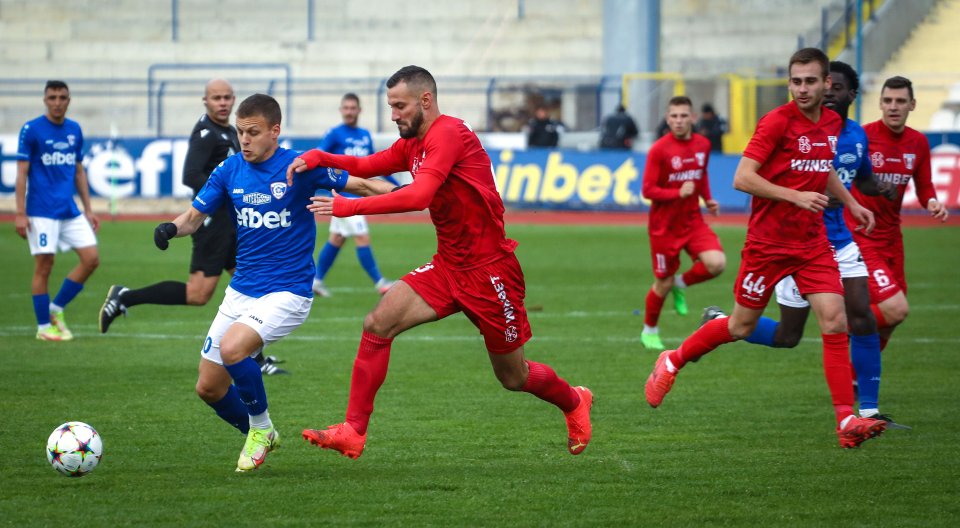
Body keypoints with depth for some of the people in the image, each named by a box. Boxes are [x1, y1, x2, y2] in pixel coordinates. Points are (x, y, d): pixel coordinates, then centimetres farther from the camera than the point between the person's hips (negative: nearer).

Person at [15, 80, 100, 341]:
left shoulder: (75, 130, 10)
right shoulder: (31, 129, -6)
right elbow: (22, 173, -7)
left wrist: (88, 209, 15)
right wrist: (20, 214, -12)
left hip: (70, 211, 6)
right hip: (42, 213, -6)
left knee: (91, 259, -1)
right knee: (44, 266, -3)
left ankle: (56, 309, 13)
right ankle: (44, 326, 8)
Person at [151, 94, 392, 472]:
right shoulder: (230, 171, 2)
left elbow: (358, 185, -12)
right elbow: (196, 215, 9)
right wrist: (172, 228, -14)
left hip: (287, 294, -6)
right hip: (241, 292, 6)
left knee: (232, 348, -30)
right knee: (209, 387, 5)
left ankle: (260, 428, -4)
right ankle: (258, 438, 32)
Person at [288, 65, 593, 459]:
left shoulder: (448, 133, -20)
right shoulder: (413, 144, 9)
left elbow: (420, 195, -32)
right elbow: (365, 166, 16)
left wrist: (349, 207, -31)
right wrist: (319, 158, -4)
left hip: (488, 271, -8)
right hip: (447, 267, 8)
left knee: (513, 378, 8)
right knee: (378, 324, -12)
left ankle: (574, 402, 40)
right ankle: (353, 433, -10)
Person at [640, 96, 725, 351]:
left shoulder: (703, 145, 1)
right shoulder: (659, 150, -14)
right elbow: (648, 190, -14)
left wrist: (708, 199, 6)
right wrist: (678, 193, -26)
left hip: (693, 220, 4)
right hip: (664, 225, -4)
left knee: (717, 263, -20)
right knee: (663, 283, 4)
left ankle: (682, 284, 11)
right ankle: (649, 331, 28)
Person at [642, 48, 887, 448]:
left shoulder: (833, 123, 7)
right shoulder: (777, 122, -15)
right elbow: (742, 178, -20)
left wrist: (851, 204, 19)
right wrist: (796, 196, -24)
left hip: (812, 242, 5)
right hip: (768, 241, -5)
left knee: (835, 321, -10)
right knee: (742, 325, 8)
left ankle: (846, 420, -12)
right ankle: (672, 363, 32)